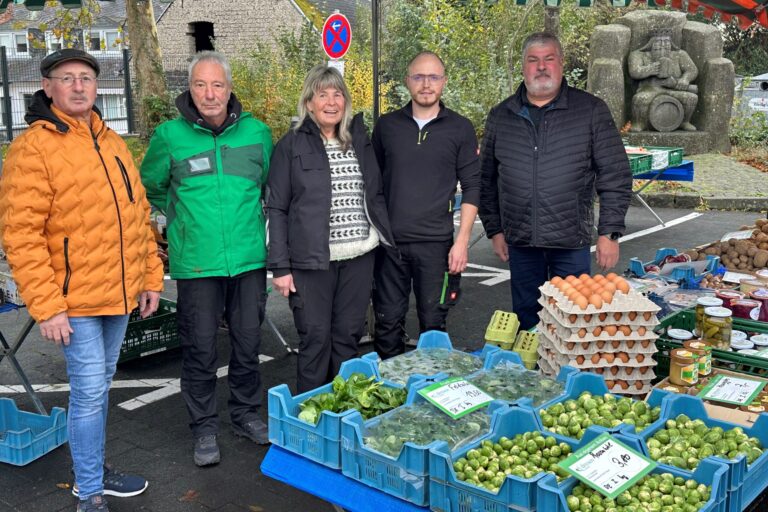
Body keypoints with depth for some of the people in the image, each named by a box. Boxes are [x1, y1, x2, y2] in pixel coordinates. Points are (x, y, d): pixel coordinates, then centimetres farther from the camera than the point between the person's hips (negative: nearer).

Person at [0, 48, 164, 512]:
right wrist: (46, 307, -18)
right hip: (75, 301, -7)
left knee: (100, 386, 19)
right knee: (89, 392, -3)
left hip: (120, 295, 7)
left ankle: (95, 470, 35)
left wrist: (151, 277, 13)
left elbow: (139, 215, 16)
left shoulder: (112, 143, 11)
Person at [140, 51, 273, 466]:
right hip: (196, 263, -2)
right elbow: (151, 187, 13)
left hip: (249, 259, 2)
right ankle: (204, 428, 22)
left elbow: (272, 185, 18)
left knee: (248, 342, 13)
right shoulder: (170, 135, -4)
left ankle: (246, 414, 32)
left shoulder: (256, 132, 1)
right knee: (200, 348, 5)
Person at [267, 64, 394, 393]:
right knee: (316, 338, 0)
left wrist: (387, 239, 11)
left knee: (348, 336, 9)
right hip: (311, 260, -4)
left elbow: (376, 195, 18)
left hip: (359, 257, 4)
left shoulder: (359, 140, 11)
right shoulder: (292, 145, -1)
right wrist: (280, 266, -8)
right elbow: (276, 208, -2)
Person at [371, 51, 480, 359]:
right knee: (388, 321, 7)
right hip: (390, 241, 2)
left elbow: (471, 187, 2)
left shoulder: (460, 129, 3)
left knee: (433, 322, 6)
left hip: (436, 242, -1)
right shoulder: (387, 125, 8)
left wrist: (462, 240, -6)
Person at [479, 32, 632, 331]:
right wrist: (494, 229, 8)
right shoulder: (500, 116, 7)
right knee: (526, 320, 13)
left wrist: (609, 232, -6)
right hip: (520, 240, 2)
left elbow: (615, 176, -2)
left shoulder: (591, 111, -1)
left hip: (572, 241, -2)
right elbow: (487, 180, 12)